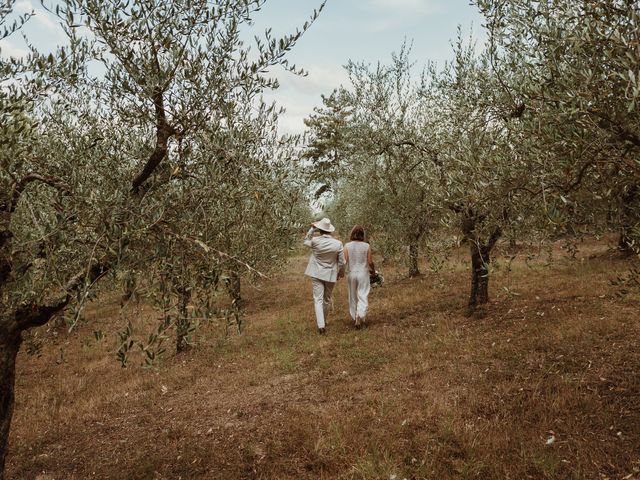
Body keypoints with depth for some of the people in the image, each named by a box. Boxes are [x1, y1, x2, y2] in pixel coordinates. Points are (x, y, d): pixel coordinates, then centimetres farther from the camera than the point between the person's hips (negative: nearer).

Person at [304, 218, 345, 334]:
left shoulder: (315, 241, -15)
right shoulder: (338, 244, -13)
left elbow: (306, 240, 10)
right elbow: (341, 262, -6)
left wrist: (312, 229, 3)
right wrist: (340, 273, 12)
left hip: (316, 274, -1)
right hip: (330, 275, 1)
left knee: (318, 299, 1)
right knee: (327, 299, 18)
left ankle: (321, 325, -10)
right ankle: (323, 320, 34)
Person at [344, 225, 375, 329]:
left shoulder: (347, 246, -6)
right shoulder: (367, 246, -6)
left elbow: (345, 261, -8)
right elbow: (370, 262, -4)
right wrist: (373, 270, 14)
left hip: (351, 274, 2)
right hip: (363, 274, -1)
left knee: (353, 297, 16)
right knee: (363, 297, 1)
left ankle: (354, 317, 27)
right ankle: (360, 316, -19)